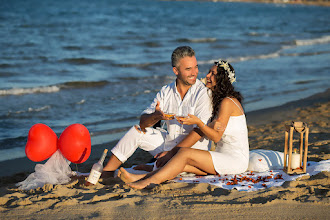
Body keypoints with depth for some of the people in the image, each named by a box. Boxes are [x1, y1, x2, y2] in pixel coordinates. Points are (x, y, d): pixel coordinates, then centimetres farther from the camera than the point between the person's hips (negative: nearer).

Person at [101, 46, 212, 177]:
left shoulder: (203, 93, -13)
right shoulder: (166, 92, 4)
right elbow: (143, 123, -2)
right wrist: (156, 116, -27)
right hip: (169, 142, 6)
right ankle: (106, 172, 3)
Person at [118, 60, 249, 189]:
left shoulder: (227, 102, -12)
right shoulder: (218, 100, 17)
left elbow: (216, 137, -15)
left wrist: (198, 122, -25)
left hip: (236, 160, -8)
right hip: (222, 157, 8)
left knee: (184, 152, -21)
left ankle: (150, 181, -29)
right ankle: (140, 177, -22)